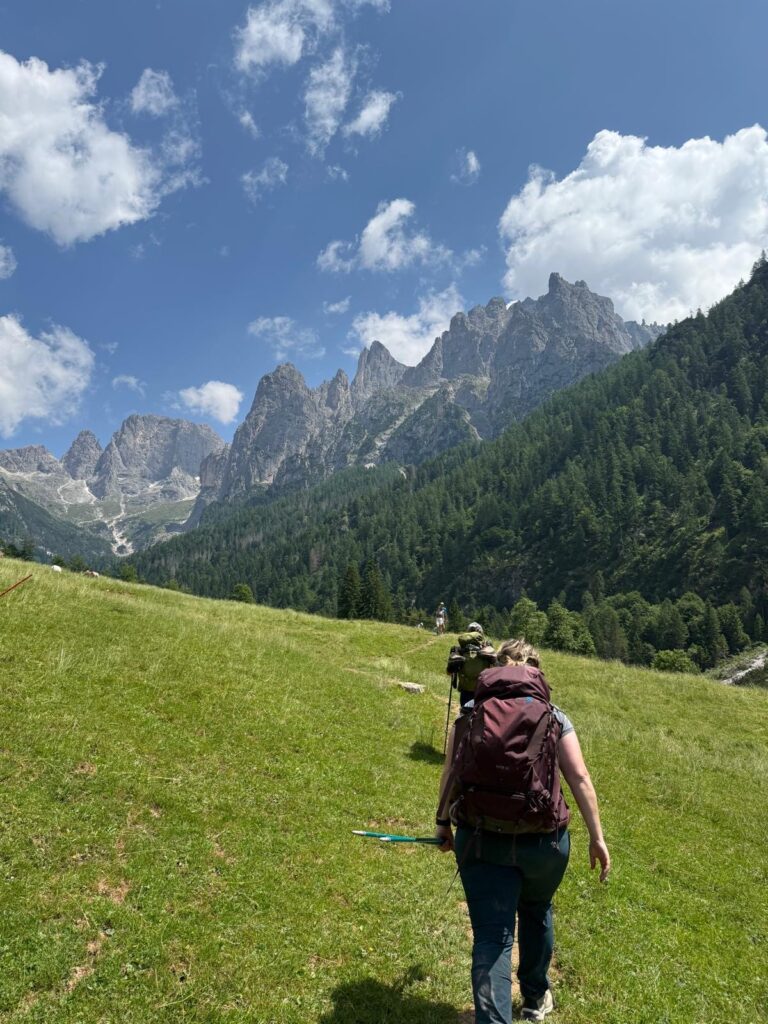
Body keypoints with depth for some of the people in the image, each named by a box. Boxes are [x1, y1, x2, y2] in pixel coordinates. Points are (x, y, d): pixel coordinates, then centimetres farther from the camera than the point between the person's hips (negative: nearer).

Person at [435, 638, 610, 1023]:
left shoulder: (470, 713, 2)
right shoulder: (554, 716, 1)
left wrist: (443, 822, 15)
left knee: (491, 938, 6)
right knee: (536, 913, 29)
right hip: (544, 840, 2)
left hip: (481, 840, -1)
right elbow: (579, 778, -3)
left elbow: (451, 774, 3)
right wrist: (596, 837, 3)